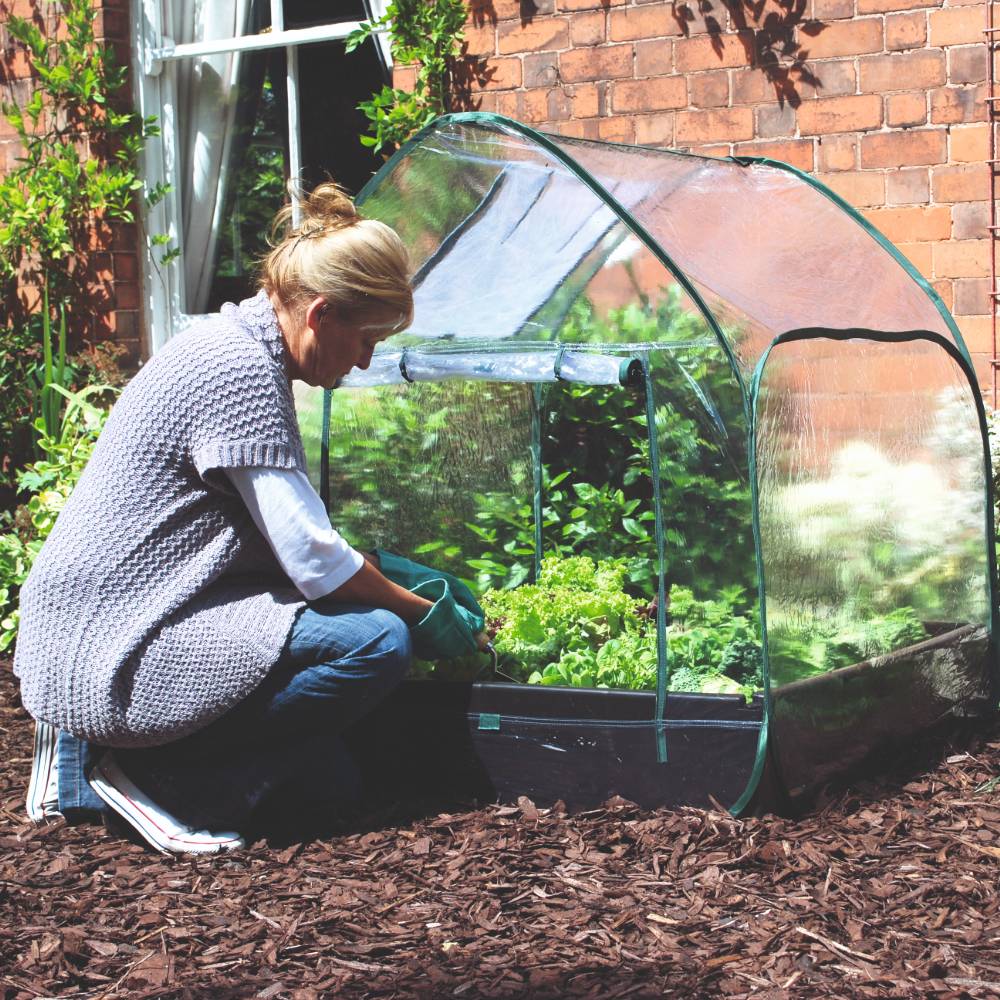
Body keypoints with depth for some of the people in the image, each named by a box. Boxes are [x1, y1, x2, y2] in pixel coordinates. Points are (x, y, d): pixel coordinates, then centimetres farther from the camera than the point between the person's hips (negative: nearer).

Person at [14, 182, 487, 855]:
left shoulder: (240, 347, 13)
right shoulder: (241, 369, -18)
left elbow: (289, 535, 21)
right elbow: (314, 559, -19)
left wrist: (409, 576, 15)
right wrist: (424, 612, -3)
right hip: (108, 645, -10)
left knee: (331, 781, 10)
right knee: (378, 642, -19)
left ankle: (95, 751, 11)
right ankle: (151, 775, -10)